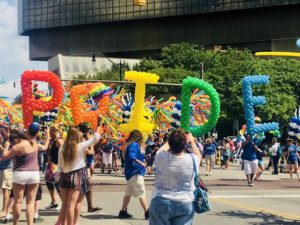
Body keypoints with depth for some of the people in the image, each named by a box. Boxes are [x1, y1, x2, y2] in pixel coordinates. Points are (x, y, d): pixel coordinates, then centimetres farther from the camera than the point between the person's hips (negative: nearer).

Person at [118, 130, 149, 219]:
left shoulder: (130, 145, 13)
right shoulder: (134, 145, -14)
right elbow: (131, 157, -28)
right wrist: (141, 163, -26)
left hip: (130, 172, 9)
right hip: (136, 172, -9)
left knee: (128, 193, 14)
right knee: (141, 193, -7)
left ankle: (123, 212, 17)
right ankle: (147, 213, -6)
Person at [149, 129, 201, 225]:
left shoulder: (160, 157, -8)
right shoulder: (191, 160, -8)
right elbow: (198, 155, 18)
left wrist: (173, 140, 28)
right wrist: (192, 141, 30)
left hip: (160, 202, 0)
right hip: (185, 204, 0)